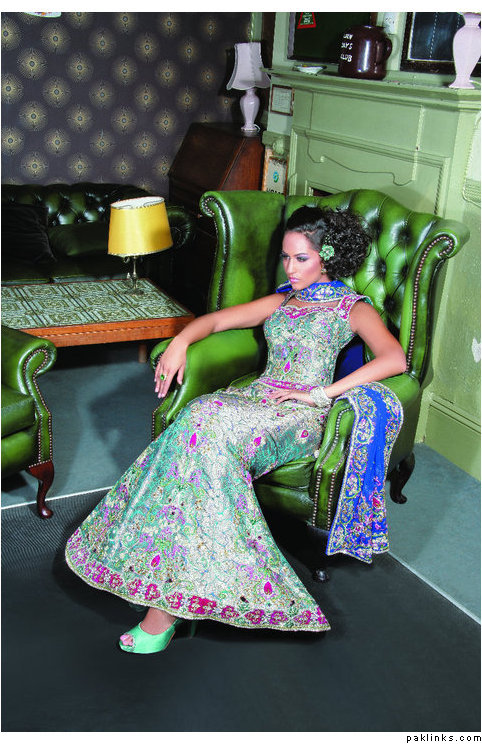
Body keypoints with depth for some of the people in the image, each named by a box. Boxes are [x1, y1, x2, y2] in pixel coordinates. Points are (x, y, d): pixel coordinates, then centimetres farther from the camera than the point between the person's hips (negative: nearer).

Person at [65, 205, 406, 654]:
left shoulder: (353, 308, 6)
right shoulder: (282, 301, 26)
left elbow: (395, 359, -12)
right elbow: (217, 319, 24)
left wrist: (321, 393, -18)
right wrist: (181, 341, 2)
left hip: (300, 415, -5)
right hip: (258, 397, 6)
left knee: (209, 427, -34)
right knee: (200, 424, -30)